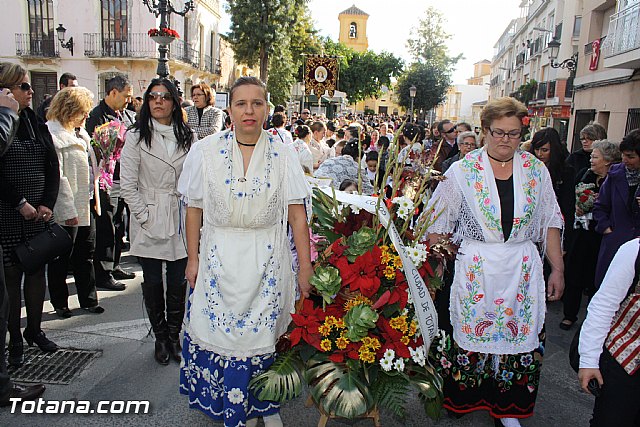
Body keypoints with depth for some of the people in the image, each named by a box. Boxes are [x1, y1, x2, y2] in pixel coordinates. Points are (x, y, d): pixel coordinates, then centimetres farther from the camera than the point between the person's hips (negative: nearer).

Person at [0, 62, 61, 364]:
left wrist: (47, 204, -3)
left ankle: (34, 330, 26)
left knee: (37, 272, 10)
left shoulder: (37, 124, 9)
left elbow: (52, 167, 7)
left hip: (39, 214, 5)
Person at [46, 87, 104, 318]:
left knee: (85, 255, 15)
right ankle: (60, 303, 23)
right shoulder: (52, 133, -15)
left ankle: (88, 299, 27)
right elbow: (56, 176, -20)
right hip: (67, 209, -8)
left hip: (86, 204, 8)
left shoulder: (79, 131, 13)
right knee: (61, 259, 8)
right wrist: (68, 210, -21)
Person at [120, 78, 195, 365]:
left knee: (178, 282, 6)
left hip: (180, 220, 2)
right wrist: (145, 217, -9)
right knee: (153, 282, 7)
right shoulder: (136, 136, 0)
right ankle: (160, 338, 25)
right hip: (149, 221, -1)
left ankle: (175, 336, 24)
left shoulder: (188, 137, 6)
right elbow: (128, 184, -3)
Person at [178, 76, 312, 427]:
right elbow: (194, 209, 3)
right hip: (219, 260, 1)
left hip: (268, 262, 0)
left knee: (264, 334, 8)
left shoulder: (283, 154, -3)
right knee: (221, 331, 7)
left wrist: (305, 267, -6)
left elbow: (297, 215, -5)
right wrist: (193, 259, 2)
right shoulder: (206, 151, -1)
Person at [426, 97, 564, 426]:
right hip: (475, 269, -2)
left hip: (523, 270, 3)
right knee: (469, 334, 6)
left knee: (518, 336, 8)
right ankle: (460, 400, 30)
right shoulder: (462, 171, -3)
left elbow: (549, 223, 9)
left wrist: (557, 269, 6)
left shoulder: (536, 170, 5)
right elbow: (438, 223, -1)